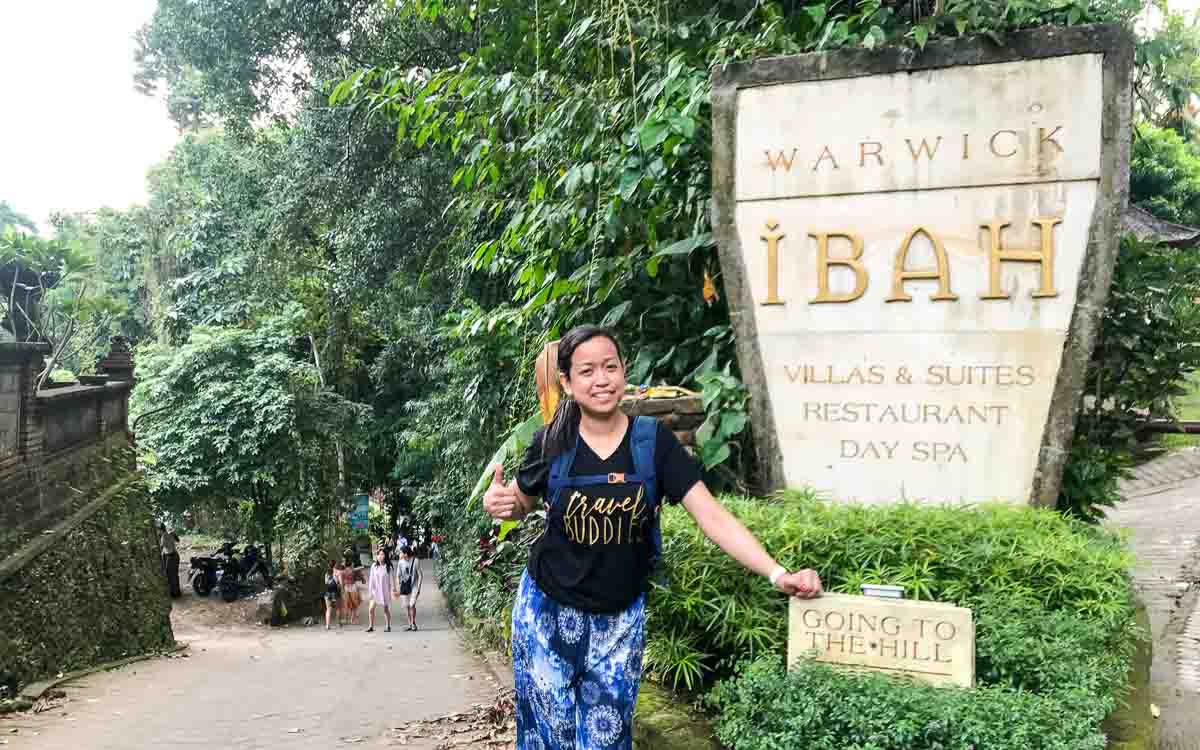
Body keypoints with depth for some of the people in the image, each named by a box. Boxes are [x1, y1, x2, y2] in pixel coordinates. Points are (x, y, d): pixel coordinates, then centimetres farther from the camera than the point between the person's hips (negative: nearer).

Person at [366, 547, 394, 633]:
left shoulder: (388, 567, -4)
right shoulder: (374, 566, 1)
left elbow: (391, 579, -2)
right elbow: (371, 579, 3)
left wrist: (393, 590, -4)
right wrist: (370, 591, 0)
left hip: (385, 591, -2)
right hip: (375, 590, 2)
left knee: (386, 609, 6)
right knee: (371, 609, -7)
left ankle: (388, 627, 16)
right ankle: (371, 626, 1)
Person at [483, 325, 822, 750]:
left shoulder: (653, 442, -11)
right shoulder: (553, 444, -10)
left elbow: (711, 515, -17)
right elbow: (520, 507, 7)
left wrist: (777, 574, -28)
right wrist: (497, 503, -18)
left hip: (620, 618, 1)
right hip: (548, 611, 0)